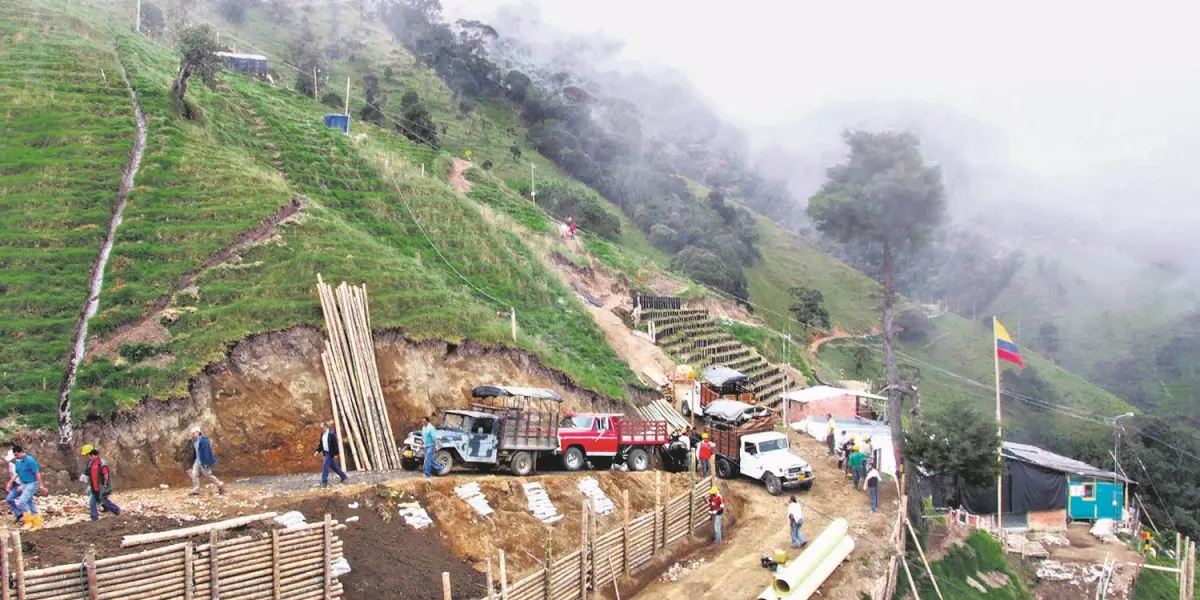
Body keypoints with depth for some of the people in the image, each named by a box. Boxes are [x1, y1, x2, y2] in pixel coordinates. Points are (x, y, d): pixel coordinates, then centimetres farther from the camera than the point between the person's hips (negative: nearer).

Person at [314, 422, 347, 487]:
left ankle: (324, 482, -4)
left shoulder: (331, 434, -18)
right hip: (326, 452, 9)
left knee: (325, 466, -10)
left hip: (330, 453, -9)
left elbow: (335, 444, -17)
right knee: (333, 466, 16)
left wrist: (336, 454, -18)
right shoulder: (322, 434, 8)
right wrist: (318, 451, 4)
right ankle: (343, 476, 28)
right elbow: (321, 443, 16)